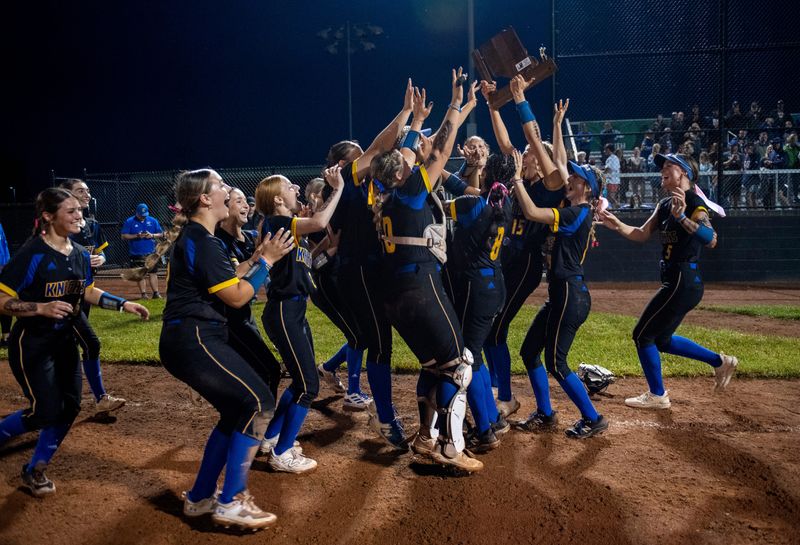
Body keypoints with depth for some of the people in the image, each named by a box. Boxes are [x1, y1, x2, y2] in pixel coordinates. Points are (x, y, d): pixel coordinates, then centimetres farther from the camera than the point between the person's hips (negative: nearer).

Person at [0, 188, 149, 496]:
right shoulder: (33, 254, -21)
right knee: (47, 412, -9)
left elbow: (89, 292, 16)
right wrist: (42, 308, -33)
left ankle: (35, 470, 21)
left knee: (69, 407, 4)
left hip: (64, 341, 7)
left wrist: (123, 304, 5)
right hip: (31, 344, -7)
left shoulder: (80, 254, 0)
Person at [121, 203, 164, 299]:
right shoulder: (129, 222, -2)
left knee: (153, 273, 1)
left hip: (151, 252, 1)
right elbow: (124, 236, -4)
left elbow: (161, 234, 7)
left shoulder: (153, 221, 4)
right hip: (136, 254, -1)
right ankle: (143, 294, 10)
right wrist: (137, 236, -18)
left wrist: (152, 235, -13)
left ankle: (156, 293, 5)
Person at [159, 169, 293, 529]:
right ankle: (231, 502, -4)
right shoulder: (201, 241, -14)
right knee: (258, 402, -9)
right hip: (194, 340, -11)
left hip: (190, 340, 11)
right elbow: (237, 297, -15)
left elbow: (226, 282, 20)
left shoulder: (194, 238, 18)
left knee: (237, 411, 15)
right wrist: (267, 261, -5)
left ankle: (200, 498, 22)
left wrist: (256, 259, 14)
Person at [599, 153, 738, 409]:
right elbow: (642, 234, 14)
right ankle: (720, 361, 31)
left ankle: (657, 395, 13)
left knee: (642, 335, -2)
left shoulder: (694, 203, -15)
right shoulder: (665, 205, 12)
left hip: (684, 282, -9)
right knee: (660, 339, 19)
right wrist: (617, 225, -1)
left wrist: (682, 217, -42)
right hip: (675, 282, 9)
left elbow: (710, 239, -30)